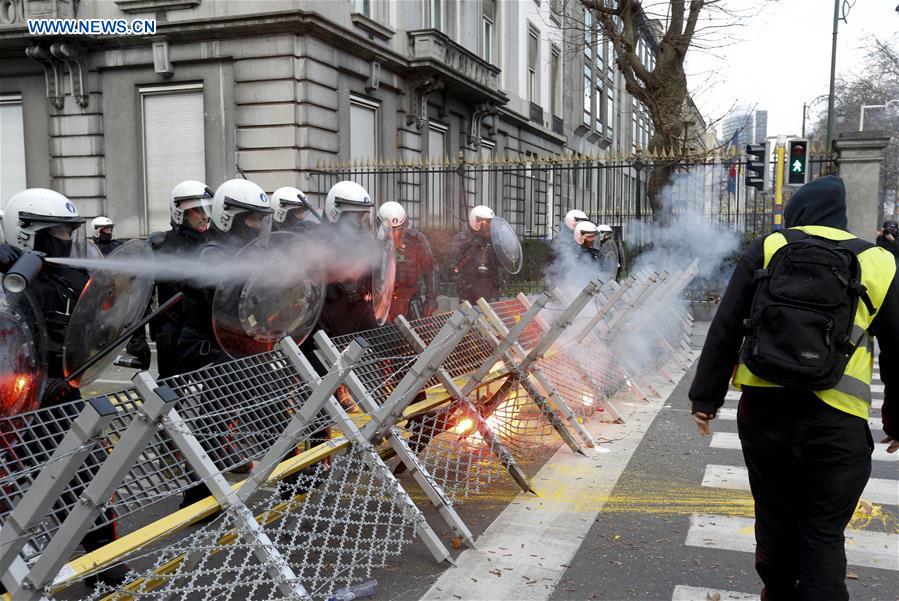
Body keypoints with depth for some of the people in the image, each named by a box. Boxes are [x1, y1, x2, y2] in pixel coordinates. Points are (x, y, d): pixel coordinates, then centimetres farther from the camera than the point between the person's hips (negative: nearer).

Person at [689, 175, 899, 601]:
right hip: (835, 422, -1)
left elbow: (724, 331, -1)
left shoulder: (766, 250, 4)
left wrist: (705, 398, 5)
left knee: (775, 515, 18)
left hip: (764, 408, 1)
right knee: (823, 532, 7)